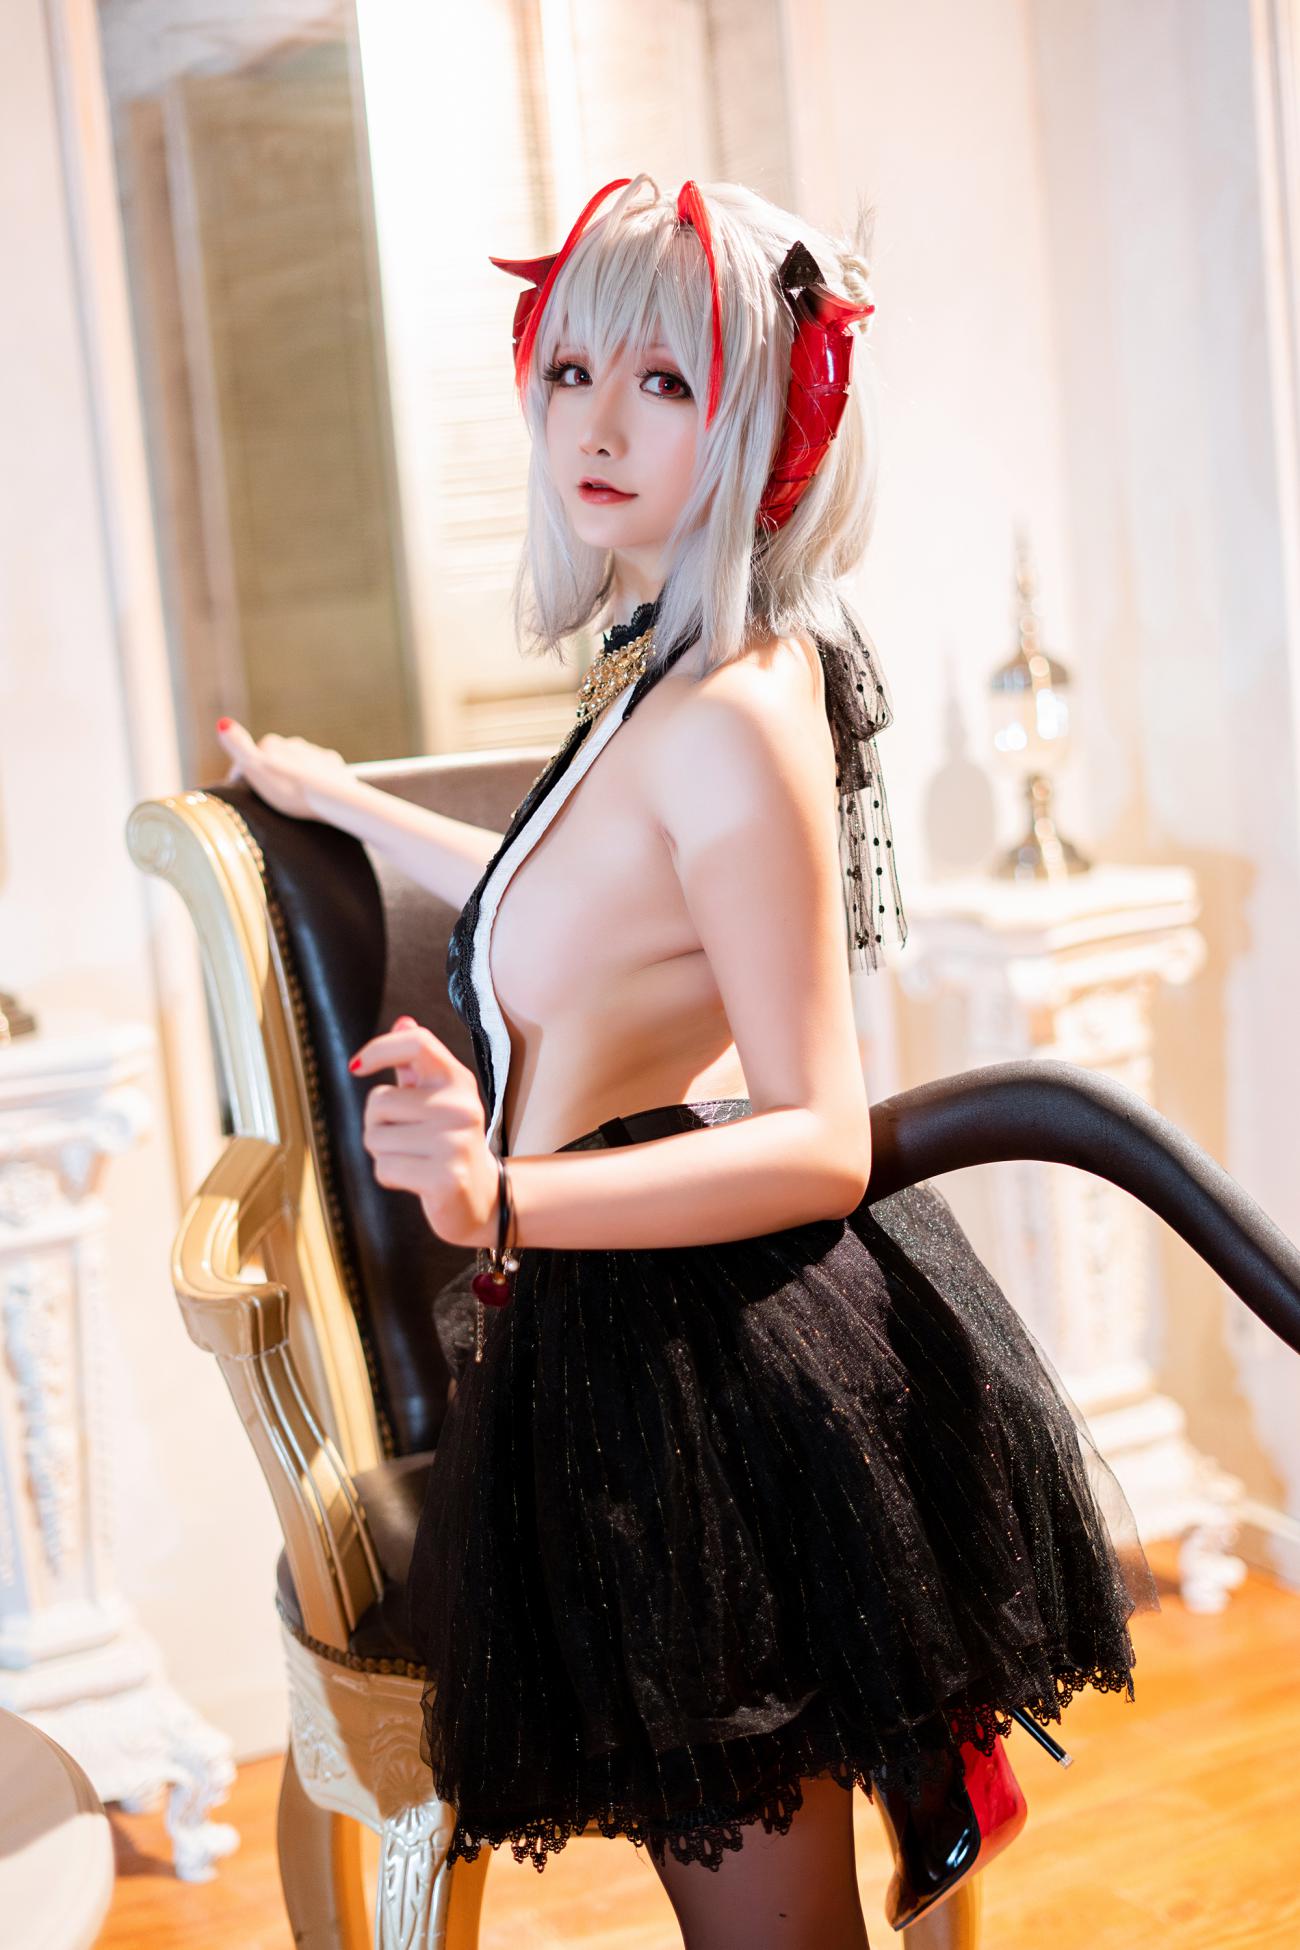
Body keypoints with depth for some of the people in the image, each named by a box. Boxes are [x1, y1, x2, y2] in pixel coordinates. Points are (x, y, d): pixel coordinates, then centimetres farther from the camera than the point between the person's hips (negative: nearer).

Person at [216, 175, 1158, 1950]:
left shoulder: (728, 723, -21)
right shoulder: (681, 683, 10)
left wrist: (507, 1198, -37)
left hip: (692, 1369, -9)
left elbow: (821, 1142, -23)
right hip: (686, 1333, 10)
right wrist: (339, 799, 35)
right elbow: (584, 922, 26)